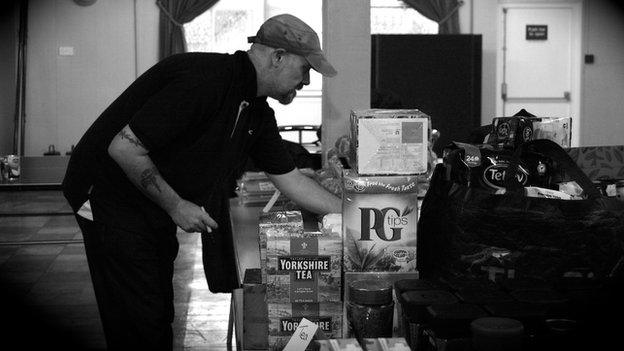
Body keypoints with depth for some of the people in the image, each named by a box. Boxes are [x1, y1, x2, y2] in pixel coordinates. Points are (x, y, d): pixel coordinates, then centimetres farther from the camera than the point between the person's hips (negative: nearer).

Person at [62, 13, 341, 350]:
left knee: (160, 315, 15)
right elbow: (123, 147, -28)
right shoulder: (205, 79, -27)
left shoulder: (257, 113, 3)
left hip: (156, 211, 9)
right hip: (109, 194, -9)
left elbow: (291, 179, 11)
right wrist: (176, 205, -21)